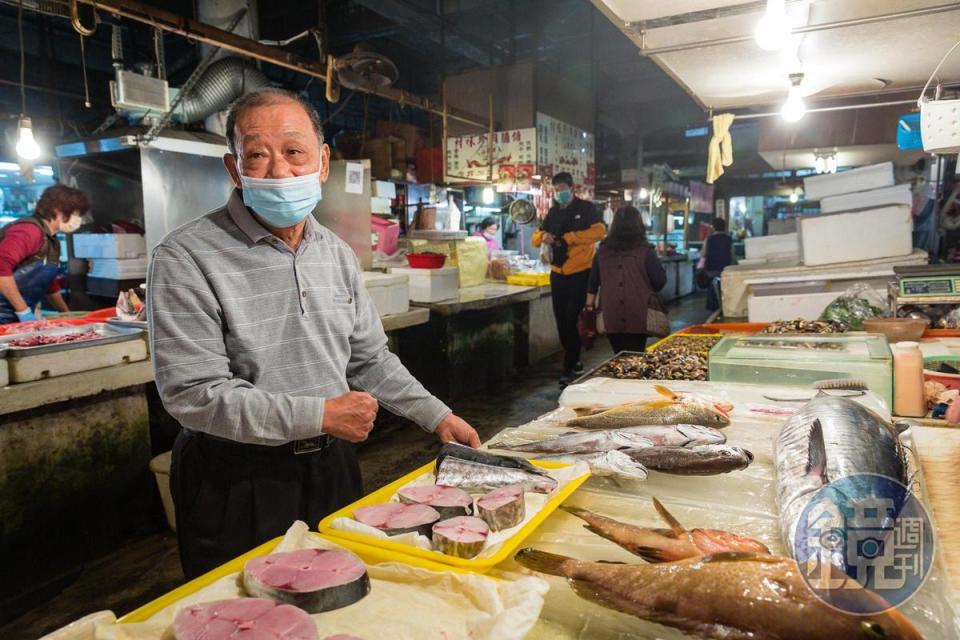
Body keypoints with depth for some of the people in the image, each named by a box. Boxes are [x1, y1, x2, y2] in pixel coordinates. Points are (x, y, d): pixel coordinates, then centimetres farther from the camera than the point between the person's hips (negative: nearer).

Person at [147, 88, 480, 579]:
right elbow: (193, 393, -20)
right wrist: (321, 414, -20)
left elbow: (369, 358, 12)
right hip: (237, 484, -5)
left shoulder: (336, 254, 4)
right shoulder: (186, 258, -16)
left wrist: (437, 417, 7)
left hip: (330, 465, 6)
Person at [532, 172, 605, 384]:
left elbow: (599, 230, -19)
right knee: (562, 322, 10)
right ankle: (574, 362, 26)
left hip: (580, 274, -6)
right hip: (558, 275, 6)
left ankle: (570, 367, 5)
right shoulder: (553, 212, 13)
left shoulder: (586, 208, -3)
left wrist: (568, 237, -21)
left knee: (572, 321, -5)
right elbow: (535, 237, 14)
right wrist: (543, 236, -11)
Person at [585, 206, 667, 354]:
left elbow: (593, 283, 9)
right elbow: (660, 281, -4)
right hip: (637, 317, -3)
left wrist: (590, 306, 17)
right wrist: (647, 292, 16)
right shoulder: (645, 251, -7)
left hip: (611, 318, 4)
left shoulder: (603, 250, 4)